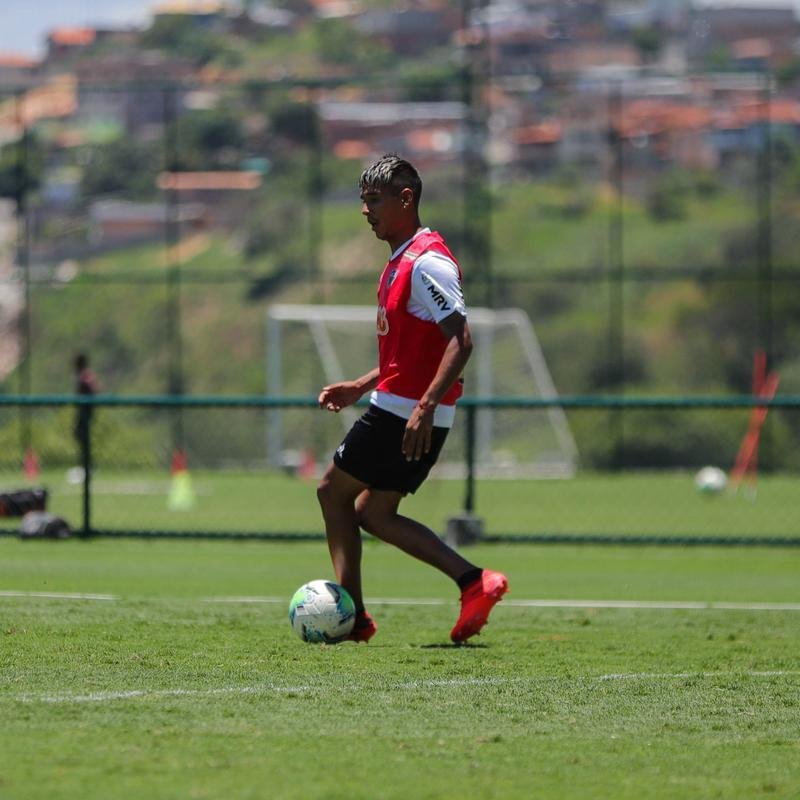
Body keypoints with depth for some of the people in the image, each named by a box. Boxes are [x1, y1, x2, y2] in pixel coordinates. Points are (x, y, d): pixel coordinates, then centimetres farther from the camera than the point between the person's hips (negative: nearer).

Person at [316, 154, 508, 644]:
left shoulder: (427, 262, -16)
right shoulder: (401, 263, 17)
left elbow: (461, 342, -23)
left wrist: (426, 406, -30)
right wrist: (361, 387, 21)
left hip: (402, 414, -10)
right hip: (403, 407, 10)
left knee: (334, 491, 0)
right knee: (374, 514, 11)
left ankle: (350, 614, 4)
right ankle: (474, 582, 2)